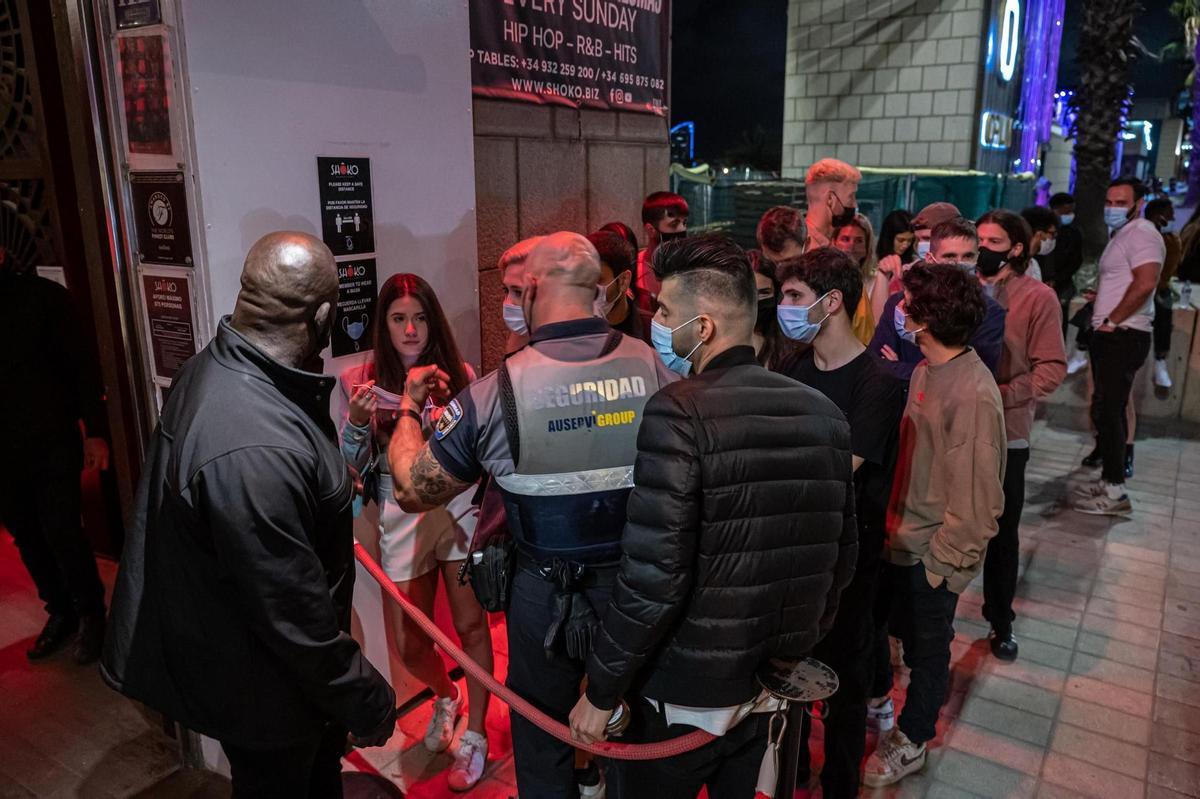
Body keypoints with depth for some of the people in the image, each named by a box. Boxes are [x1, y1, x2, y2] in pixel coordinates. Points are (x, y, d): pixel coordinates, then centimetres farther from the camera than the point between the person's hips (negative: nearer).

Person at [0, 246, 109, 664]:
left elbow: (80, 365, -5)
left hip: (53, 441, -4)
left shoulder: (43, 295, -6)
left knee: (61, 531, -1)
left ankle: (90, 614, 17)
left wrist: (94, 431, -9)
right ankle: (61, 611, 28)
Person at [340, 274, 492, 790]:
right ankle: (445, 696, 43)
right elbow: (354, 468, 0)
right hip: (401, 520, 1)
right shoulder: (359, 381, -2)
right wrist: (356, 421, -18)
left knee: (470, 625, 5)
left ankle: (475, 737, 26)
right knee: (408, 643, 10)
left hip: (458, 509, -1)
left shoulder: (458, 375, -3)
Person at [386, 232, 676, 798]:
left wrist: (409, 406, 7)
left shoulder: (497, 393, -20)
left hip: (550, 595, -2)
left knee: (544, 747, 25)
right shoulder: (655, 368, -14)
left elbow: (412, 491, -9)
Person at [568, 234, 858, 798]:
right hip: (767, 685, 6)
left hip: (682, 692, -6)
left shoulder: (679, 414, -22)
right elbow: (841, 556, 5)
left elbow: (652, 577, -25)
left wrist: (601, 692, -12)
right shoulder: (822, 413, -2)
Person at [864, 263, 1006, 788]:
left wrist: (942, 563, -16)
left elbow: (977, 498, -23)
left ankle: (912, 741, 37)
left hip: (932, 552, -6)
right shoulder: (926, 370, 1)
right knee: (904, 630, 24)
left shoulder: (972, 395, -26)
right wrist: (891, 524, 8)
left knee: (926, 645, 15)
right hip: (899, 537, 7)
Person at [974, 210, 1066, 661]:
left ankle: (1001, 621, 31)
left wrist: (1000, 396, -21)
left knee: (1002, 534, 13)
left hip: (1004, 435, -2)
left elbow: (1052, 368, -8)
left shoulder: (1038, 297, -5)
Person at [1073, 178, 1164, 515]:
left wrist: (1111, 321, -19)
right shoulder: (1122, 235, 20)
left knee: (1107, 411, -11)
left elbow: (1145, 283, -24)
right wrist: (1101, 293, 11)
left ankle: (1114, 493, -6)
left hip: (1123, 336, -10)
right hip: (1111, 335, 10)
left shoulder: (1141, 234, -12)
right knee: (1109, 410, 13)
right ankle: (1110, 480, 22)